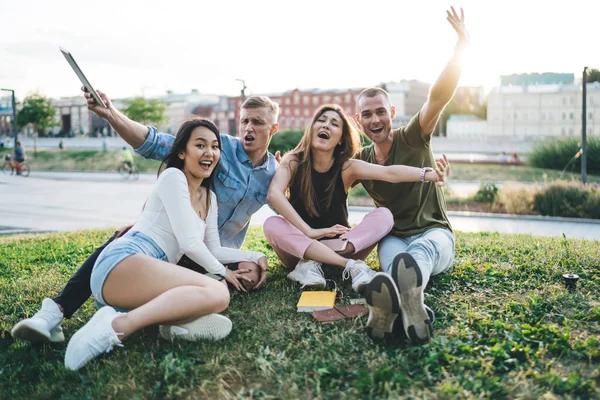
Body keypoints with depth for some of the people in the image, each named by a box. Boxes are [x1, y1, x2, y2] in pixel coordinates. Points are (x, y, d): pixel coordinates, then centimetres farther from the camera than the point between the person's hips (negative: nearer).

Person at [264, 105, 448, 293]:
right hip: (300, 245, -1)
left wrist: (427, 174, -41)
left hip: (338, 246, 1)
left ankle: (312, 263, -31)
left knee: (384, 215, -19)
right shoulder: (293, 161, -9)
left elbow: (389, 173, -25)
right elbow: (274, 194, -28)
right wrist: (309, 232, -36)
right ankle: (351, 265, -37)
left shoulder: (347, 167, -8)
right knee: (272, 224, -32)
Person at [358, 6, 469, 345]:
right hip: (393, 237, 2)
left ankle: (409, 296, -78)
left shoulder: (413, 139, -5)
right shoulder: (360, 160, 6)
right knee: (393, 256, -38)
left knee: (421, 248, -41)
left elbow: (439, 97, -20)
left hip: (434, 234, -2)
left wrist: (462, 44, -32)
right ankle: (398, 306, -74)